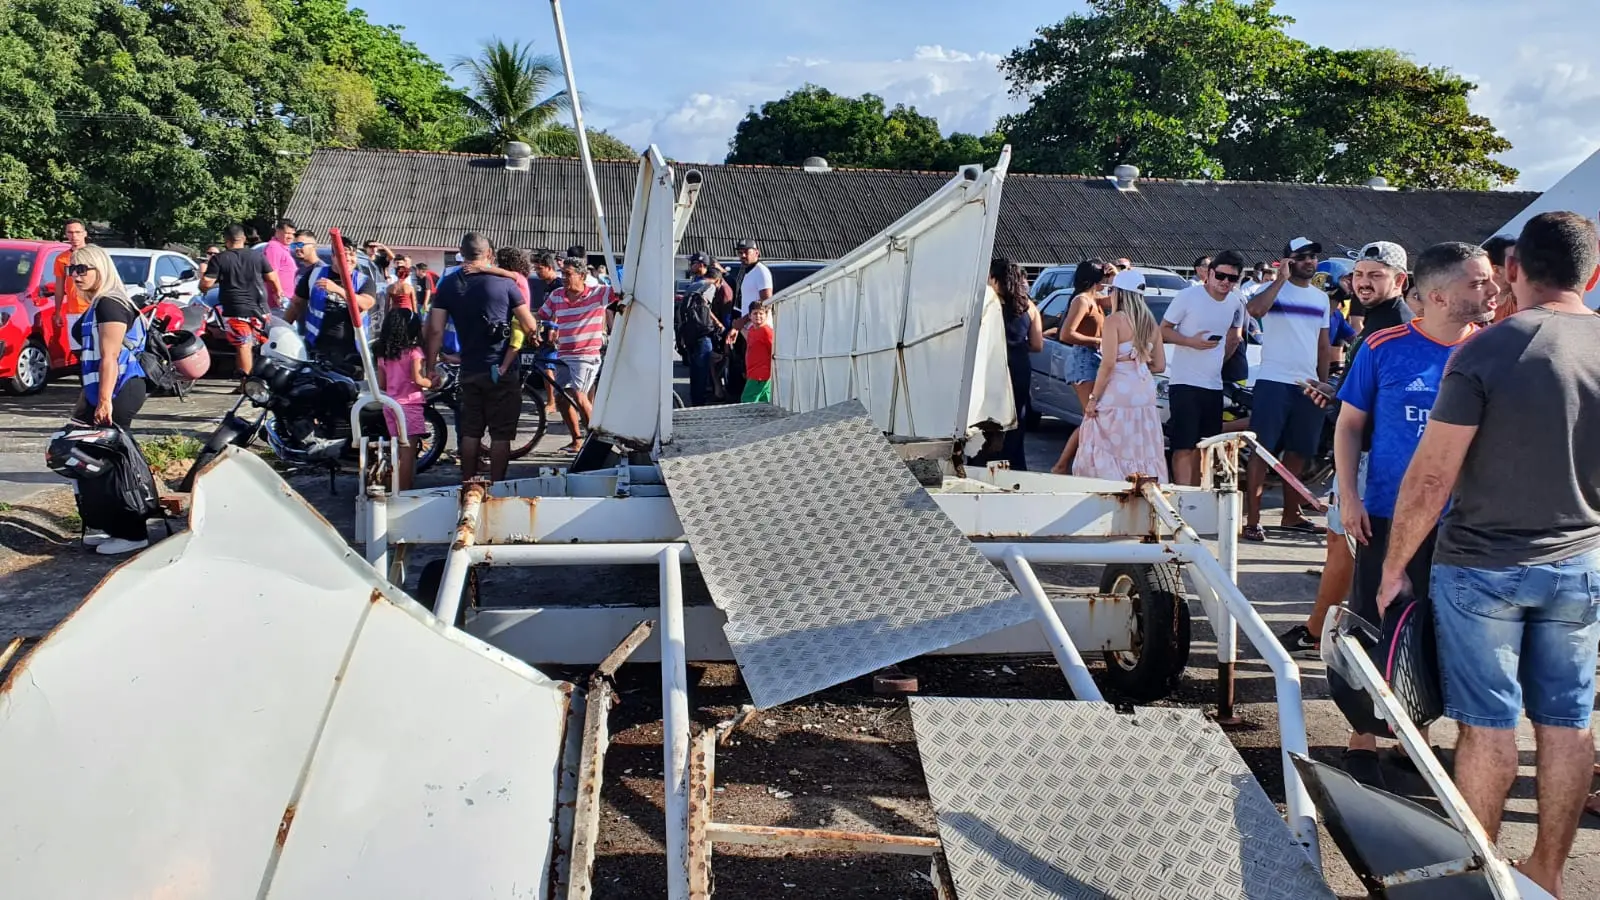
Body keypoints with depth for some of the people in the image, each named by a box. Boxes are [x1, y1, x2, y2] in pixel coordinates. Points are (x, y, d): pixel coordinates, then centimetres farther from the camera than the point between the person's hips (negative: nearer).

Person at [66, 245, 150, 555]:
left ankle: (132, 533, -2)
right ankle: (104, 525, 22)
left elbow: (110, 358, -20)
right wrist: (86, 399, 25)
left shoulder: (110, 305, -14)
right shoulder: (97, 305, 18)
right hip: (104, 393, 10)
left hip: (118, 393, -10)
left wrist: (104, 401, -24)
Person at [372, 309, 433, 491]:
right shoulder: (413, 351, -10)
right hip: (409, 404, -6)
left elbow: (381, 384, 10)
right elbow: (417, 379, -17)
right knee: (408, 452, -4)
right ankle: (405, 492, -4)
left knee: (397, 451, 15)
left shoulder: (382, 353, 8)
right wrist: (431, 383, 1)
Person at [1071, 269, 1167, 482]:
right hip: (1145, 391, 7)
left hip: (1118, 391, -7)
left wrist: (1093, 397, -10)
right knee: (1144, 453, 11)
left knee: (1107, 452, 0)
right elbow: (1159, 365, 13)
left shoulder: (1114, 320, -8)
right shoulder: (1151, 323, 11)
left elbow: (1108, 363, -15)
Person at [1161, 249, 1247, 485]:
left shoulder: (1236, 304, 8)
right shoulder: (1188, 296, -9)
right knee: (1184, 447, -9)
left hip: (1214, 385, 6)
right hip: (1184, 382, -6)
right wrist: (1191, 341, -20)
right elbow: (1163, 331, -7)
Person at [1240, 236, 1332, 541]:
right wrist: (1281, 279, -16)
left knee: (1298, 453, 13)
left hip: (1308, 385, 6)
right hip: (1273, 382, -6)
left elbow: (1323, 346, 20)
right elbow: (1255, 309, -26)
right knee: (1262, 451, -6)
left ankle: (1291, 514, 25)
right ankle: (1252, 521, -6)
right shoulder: (1274, 289, -3)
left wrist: (1323, 382, 13)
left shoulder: (1321, 298, 15)